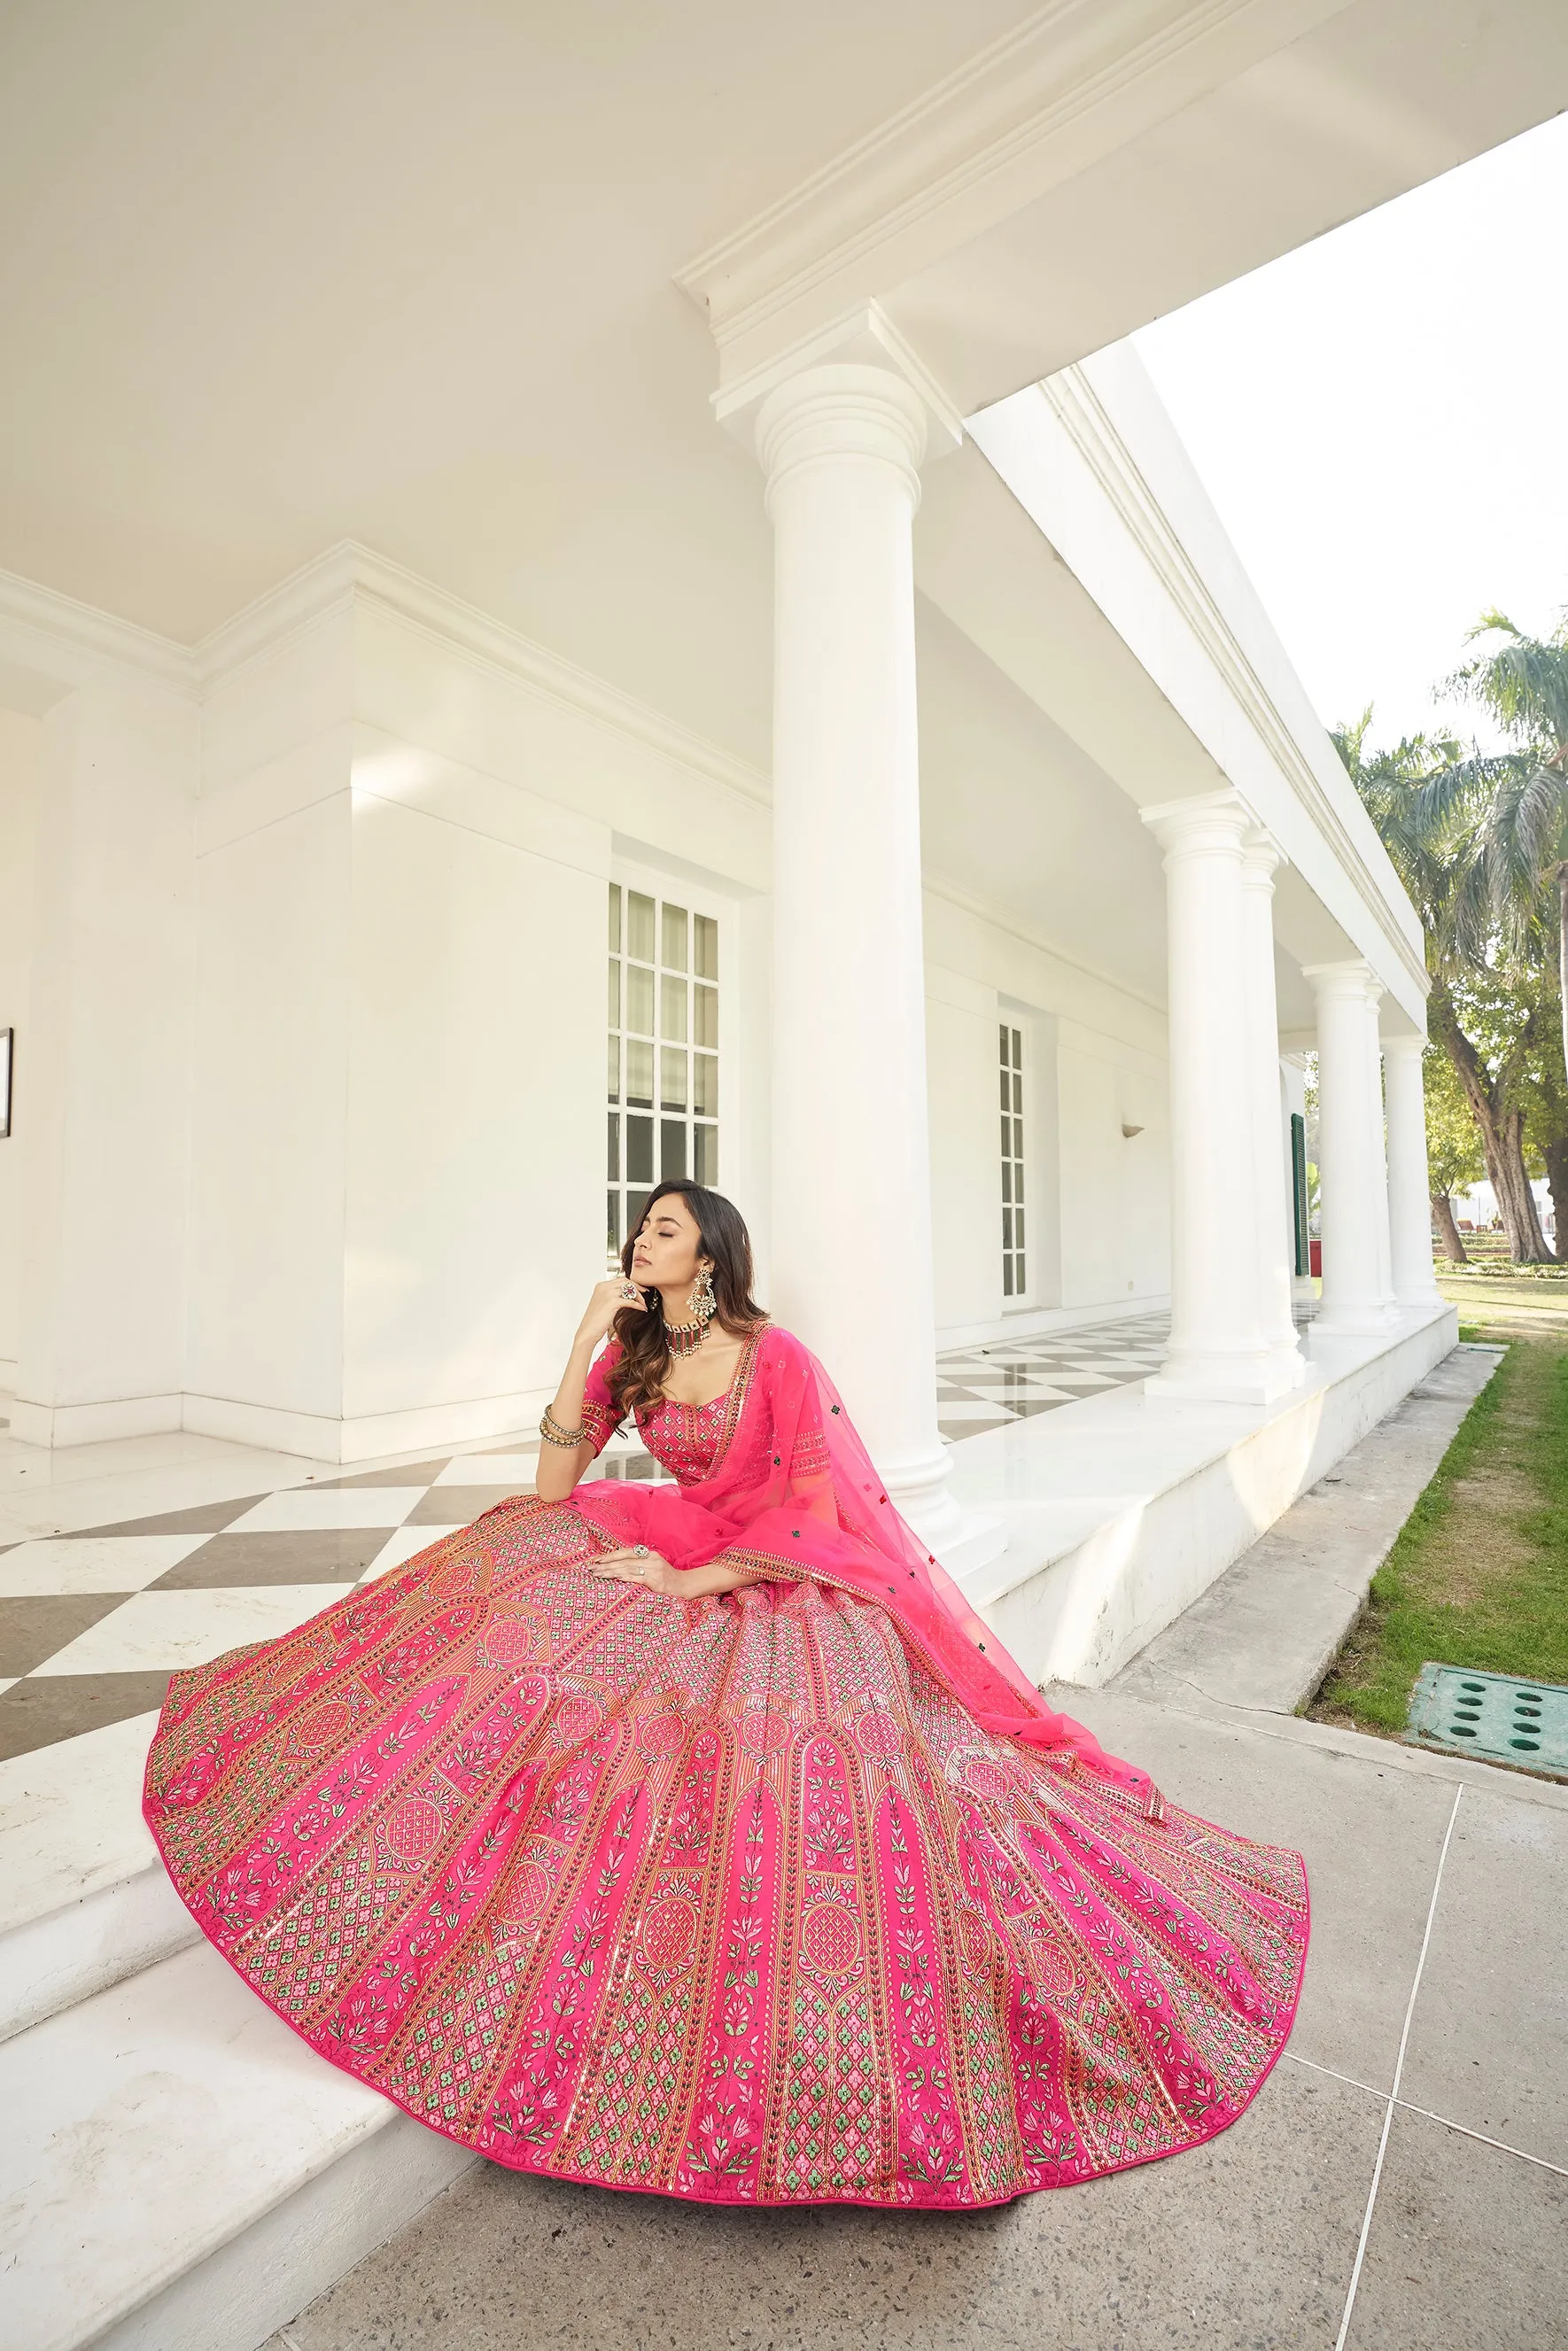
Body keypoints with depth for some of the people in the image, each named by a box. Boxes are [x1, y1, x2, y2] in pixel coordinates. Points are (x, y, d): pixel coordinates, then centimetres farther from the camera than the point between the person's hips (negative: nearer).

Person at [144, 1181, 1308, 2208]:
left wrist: (692, 1581, -16)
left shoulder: (776, 1357, -15)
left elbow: (819, 1516, -16)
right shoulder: (630, 1355, 2)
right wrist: (586, 1337, -10)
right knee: (515, 1594, -12)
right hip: (675, 1565, 6)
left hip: (785, 1592, -6)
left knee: (813, 1786, -21)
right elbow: (554, 1482, -4)